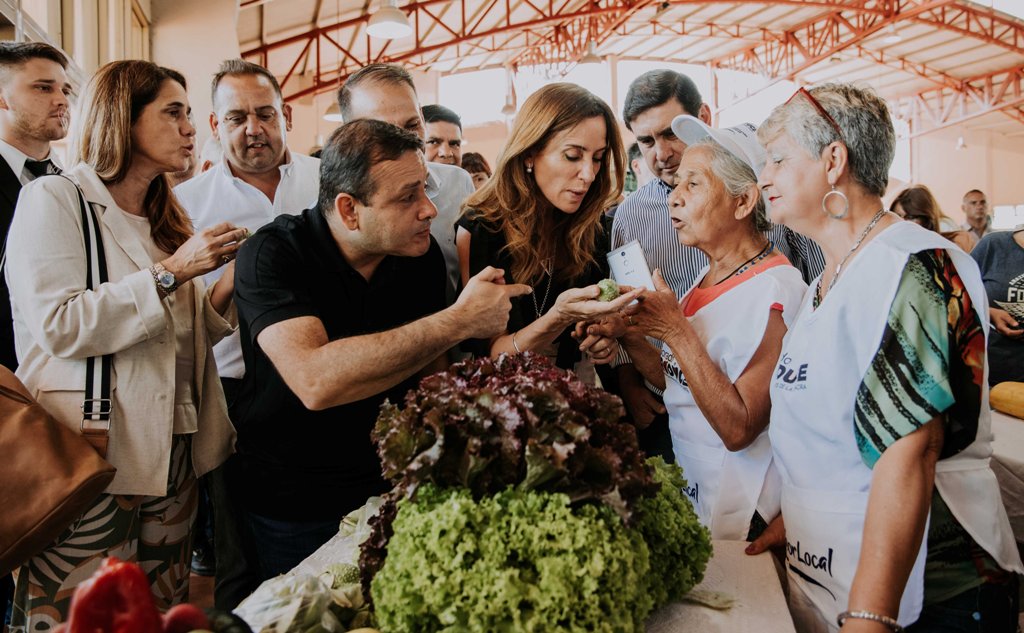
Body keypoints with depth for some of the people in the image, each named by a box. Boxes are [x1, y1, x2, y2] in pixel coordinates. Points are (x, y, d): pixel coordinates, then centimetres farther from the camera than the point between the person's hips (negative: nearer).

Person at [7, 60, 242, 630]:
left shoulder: (166, 217, 17)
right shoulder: (53, 199, -4)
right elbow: (59, 326, -16)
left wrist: (226, 285, 0)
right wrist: (171, 273, -15)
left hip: (173, 455, 7)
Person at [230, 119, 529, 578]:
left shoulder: (421, 253, -8)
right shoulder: (272, 255, -22)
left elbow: (432, 377, 3)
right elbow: (315, 382, -39)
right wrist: (460, 320, -36)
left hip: (393, 484, 4)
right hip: (292, 503, -3)